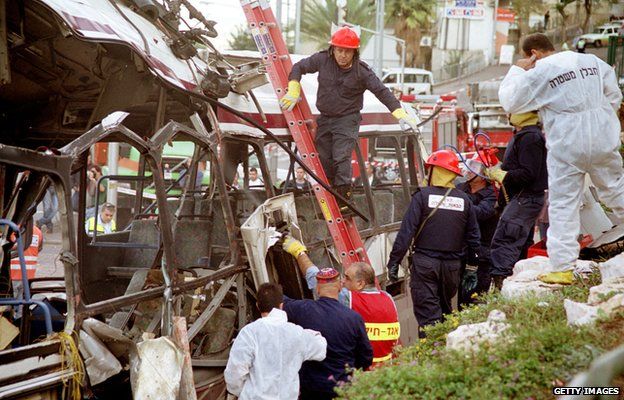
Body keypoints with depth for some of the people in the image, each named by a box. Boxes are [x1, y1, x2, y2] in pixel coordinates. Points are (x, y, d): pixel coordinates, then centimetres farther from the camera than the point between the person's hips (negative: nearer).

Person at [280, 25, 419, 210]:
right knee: (324, 161, 7)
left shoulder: (361, 71, -13)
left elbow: (382, 92, -15)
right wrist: (293, 92, -3)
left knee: (341, 158, -18)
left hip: (347, 120, -4)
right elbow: (299, 67, 8)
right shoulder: (322, 60, -5)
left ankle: (345, 201, -18)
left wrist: (401, 115, -23)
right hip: (324, 119, 4)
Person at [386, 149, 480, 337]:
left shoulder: (422, 196, -7)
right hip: (452, 264, 4)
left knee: (427, 310, -4)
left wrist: (394, 261, -8)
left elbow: (406, 231, -11)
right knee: (445, 307, 21)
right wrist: (473, 261, 23)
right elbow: (473, 236, 11)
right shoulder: (464, 200, 6)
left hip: (425, 261, -4)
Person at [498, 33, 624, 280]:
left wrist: (517, 71, 6)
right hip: (603, 142, 5)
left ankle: (563, 266, -1)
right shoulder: (593, 61, 10)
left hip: (567, 146, -4)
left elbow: (510, 102, -1)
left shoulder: (539, 72, -8)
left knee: (563, 204, 1)